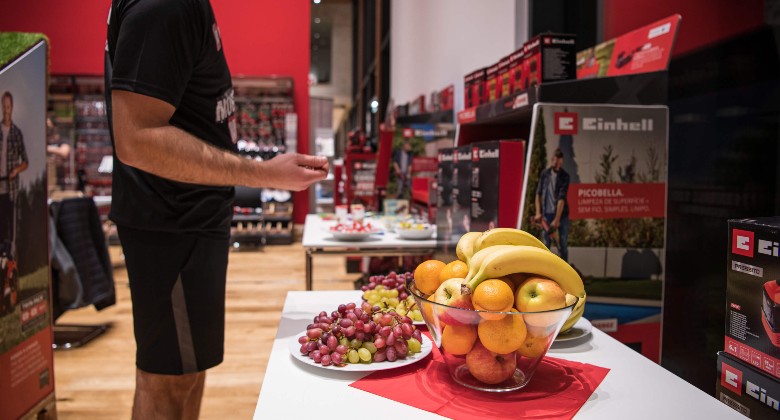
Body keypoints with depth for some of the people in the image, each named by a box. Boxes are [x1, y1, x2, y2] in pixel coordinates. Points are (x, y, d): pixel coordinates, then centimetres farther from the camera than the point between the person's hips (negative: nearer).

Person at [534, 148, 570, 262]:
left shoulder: (564, 176, -8)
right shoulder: (544, 173, 3)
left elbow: (562, 198, -15)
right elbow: (538, 193, 6)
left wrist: (557, 219, -22)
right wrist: (538, 212, -4)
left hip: (561, 214, -2)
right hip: (547, 214, 3)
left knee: (563, 245, 3)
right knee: (545, 244, 3)